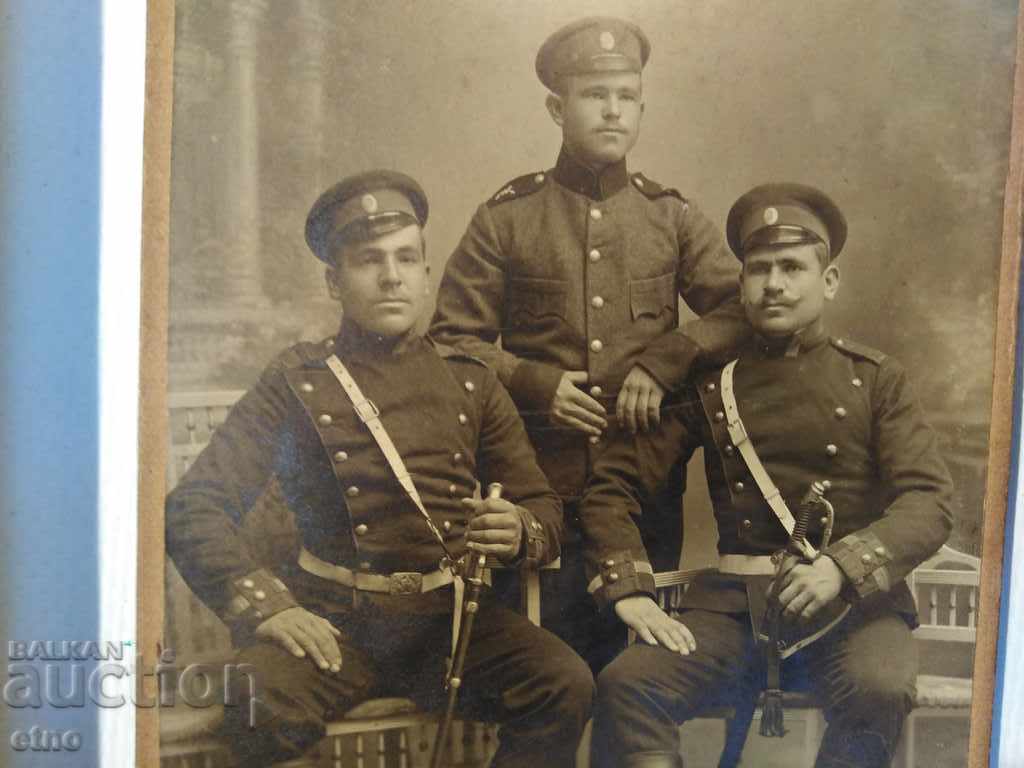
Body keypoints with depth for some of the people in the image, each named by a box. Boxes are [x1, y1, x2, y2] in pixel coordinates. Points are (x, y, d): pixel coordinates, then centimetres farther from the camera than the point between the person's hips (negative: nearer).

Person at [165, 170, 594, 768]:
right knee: (259, 712, -32)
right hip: (333, 618, -2)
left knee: (566, 686, -24)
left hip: (449, 614, 2)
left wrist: (519, 533, -11)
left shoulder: (470, 382, 13)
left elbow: (543, 505, 14)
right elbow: (195, 508, 1)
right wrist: (267, 608, -14)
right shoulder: (296, 383, 5)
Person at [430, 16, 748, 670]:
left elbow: (739, 309, 3)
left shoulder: (673, 217, 9)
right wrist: (536, 384, -12)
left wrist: (661, 364, -13)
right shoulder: (506, 218, 3)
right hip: (542, 487, -2)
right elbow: (452, 338, 2)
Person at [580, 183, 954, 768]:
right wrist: (630, 591, -6)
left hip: (853, 600, -1)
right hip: (736, 603, 1)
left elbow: (931, 501, -3)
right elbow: (613, 486, 9)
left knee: (879, 689, -33)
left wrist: (842, 567, -20)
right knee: (624, 687, -25)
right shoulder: (711, 385, 11)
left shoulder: (875, 379, 8)